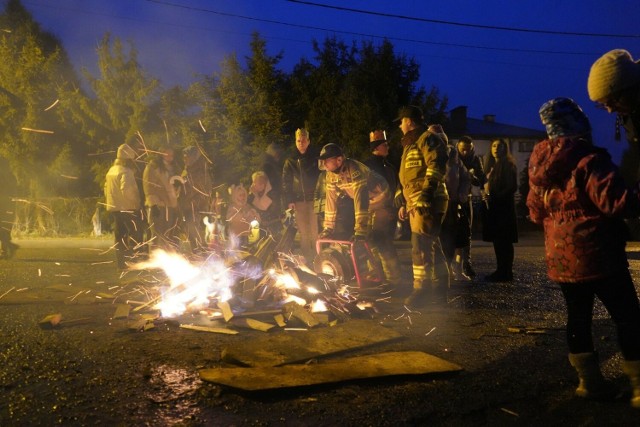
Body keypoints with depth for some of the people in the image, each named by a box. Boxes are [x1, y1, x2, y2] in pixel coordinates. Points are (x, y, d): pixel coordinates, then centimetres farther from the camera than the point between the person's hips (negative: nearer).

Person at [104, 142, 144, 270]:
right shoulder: (126, 172, -16)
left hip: (114, 208, 9)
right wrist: (136, 201, -19)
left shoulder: (111, 171, 14)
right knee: (136, 235, -3)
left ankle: (122, 263, 18)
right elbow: (126, 189, -29)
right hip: (128, 208, -9)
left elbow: (106, 189, 19)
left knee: (120, 236, 13)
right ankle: (133, 260, -8)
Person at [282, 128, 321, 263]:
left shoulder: (316, 157, 7)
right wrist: (289, 201, 0)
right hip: (299, 201, 2)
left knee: (315, 232, -7)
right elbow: (285, 182, 10)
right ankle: (307, 260, 9)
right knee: (303, 233, 3)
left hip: (314, 199, -2)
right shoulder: (290, 161, 12)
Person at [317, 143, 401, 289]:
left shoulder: (354, 170, -34)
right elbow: (331, 200, -5)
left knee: (381, 241, -17)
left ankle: (393, 281, -10)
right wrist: (328, 228, -6)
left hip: (381, 201, -8)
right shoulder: (330, 175, -9)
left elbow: (360, 199, -40)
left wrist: (360, 229, -44)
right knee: (368, 240, 8)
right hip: (366, 205, 8)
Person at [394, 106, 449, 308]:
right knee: (432, 246, 12)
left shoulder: (428, 139, -6)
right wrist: (402, 202, 24)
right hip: (415, 203, 10)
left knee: (421, 245, -13)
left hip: (427, 202, -10)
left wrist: (425, 195, -26)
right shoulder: (410, 145, 26)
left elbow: (436, 167, -19)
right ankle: (439, 289, 18)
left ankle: (421, 289, -10)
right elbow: (405, 178, 29)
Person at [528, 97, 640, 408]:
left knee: (578, 317, 12)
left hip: (560, 257, 7)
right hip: (597, 255, -7)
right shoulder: (589, 159, -16)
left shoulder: (539, 166, 9)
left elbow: (535, 211, 18)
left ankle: (590, 381, 18)